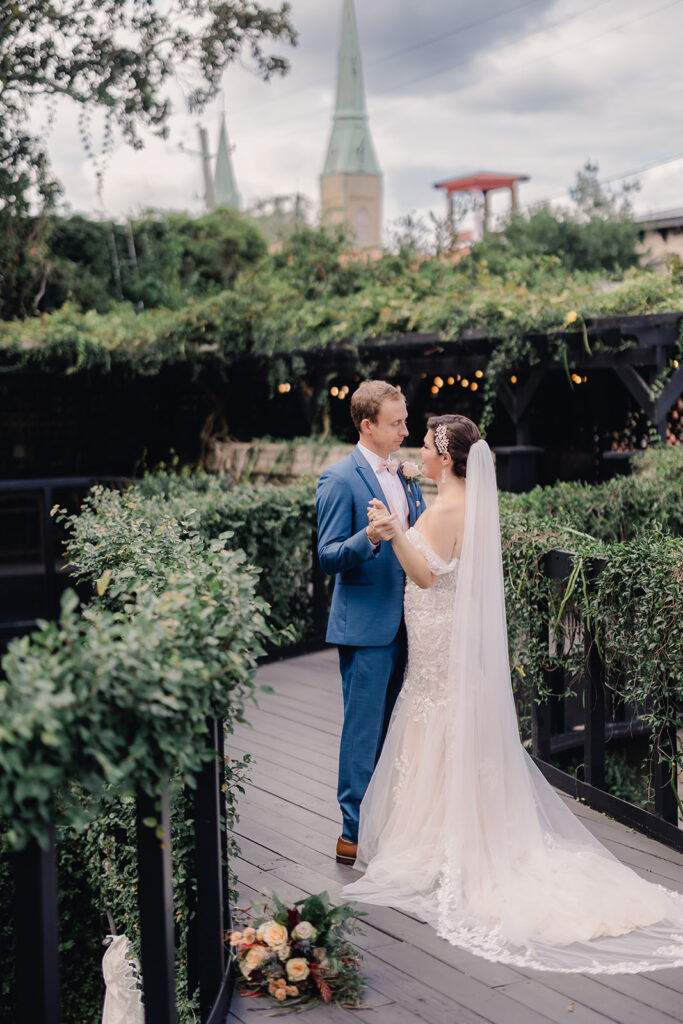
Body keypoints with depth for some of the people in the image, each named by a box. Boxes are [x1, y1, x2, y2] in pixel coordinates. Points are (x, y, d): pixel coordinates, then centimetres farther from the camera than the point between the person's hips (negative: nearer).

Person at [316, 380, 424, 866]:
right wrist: (368, 539, -31)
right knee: (364, 730, -2)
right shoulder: (340, 480, -11)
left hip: (405, 621, 7)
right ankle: (354, 835, 8)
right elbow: (329, 557, -14)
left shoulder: (405, 475, 12)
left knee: (393, 729, 15)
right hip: (366, 624, -7)